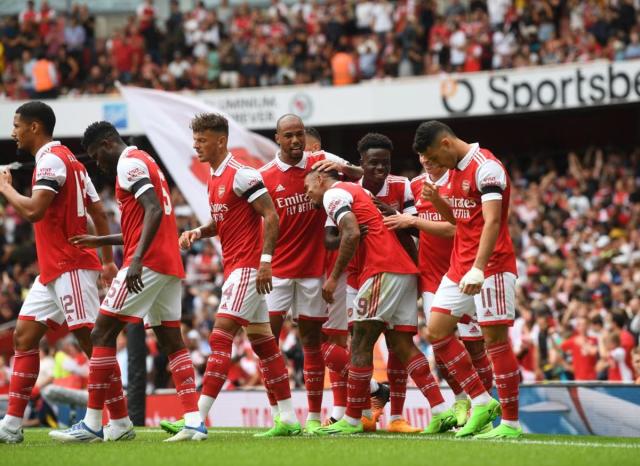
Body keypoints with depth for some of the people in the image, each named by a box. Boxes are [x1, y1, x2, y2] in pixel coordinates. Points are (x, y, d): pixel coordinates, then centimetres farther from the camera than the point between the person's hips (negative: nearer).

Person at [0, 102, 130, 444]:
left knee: (92, 341, -8)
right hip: (52, 270, 10)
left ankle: (120, 422, -6)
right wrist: (108, 261, 19)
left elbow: (33, 211, -25)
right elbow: (99, 213, 19)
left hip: (70, 268, -10)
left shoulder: (52, 159, -13)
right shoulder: (68, 161, 18)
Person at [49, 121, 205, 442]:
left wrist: (137, 259, -28)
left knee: (102, 334, -5)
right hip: (170, 264, 10)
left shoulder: (129, 163, -7)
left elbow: (154, 211, -21)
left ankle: (92, 424, -6)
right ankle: (194, 422, -3)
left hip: (148, 263, -10)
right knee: (171, 341, 6)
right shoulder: (146, 163, 23)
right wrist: (101, 241, 30)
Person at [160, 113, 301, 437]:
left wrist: (265, 260, -22)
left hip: (247, 266, -10)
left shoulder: (241, 175, -14)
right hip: (234, 267, 10)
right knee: (262, 342, 10)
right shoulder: (214, 178, 14)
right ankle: (288, 419, 13)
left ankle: (197, 418, -18)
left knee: (220, 336, -14)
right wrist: (198, 232, 6)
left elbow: (271, 216, -17)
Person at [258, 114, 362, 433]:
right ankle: (276, 413, -3)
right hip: (277, 270, -1)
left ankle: (315, 416, 11)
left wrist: (343, 168, -18)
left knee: (312, 340, 6)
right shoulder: (264, 177, -2)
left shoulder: (322, 162, 2)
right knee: (267, 337, -9)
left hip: (313, 268, 1)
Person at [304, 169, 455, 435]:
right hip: (405, 271, 9)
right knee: (403, 345, 5)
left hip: (383, 271, -9)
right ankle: (440, 411, -5)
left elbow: (352, 234, -15)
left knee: (360, 346, -3)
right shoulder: (357, 191, 29)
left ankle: (352, 420, 1)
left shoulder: (333, 194, 1)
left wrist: (333, 277, -10)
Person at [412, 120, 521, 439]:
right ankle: (482, 402, 12)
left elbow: (492, 221, -24)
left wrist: (478, 269, -33)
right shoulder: (456, 169, 13)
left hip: (490, 268, -10)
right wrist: (436, 200, 3)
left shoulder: (486, 167, -15)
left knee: (495, 340, -7)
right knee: (436, 332, 6)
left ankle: (511, 423, -1)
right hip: (459, 267, 10)